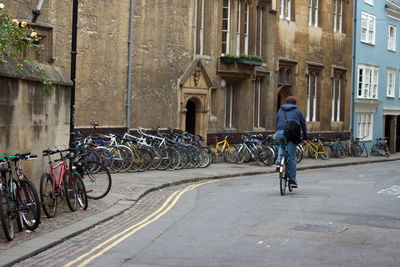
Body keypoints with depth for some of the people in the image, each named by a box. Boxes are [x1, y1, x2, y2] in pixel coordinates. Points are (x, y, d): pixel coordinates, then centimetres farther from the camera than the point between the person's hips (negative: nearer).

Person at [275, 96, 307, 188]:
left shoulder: (280, 110, 23)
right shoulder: (297, 111, 17)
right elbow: (303, 124, 21)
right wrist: (305, 136, 33)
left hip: (280, 132, 2)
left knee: (282, 147, 35)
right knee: (292, 157, 3)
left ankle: (279, 161, 9)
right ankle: (292, 180, 5)